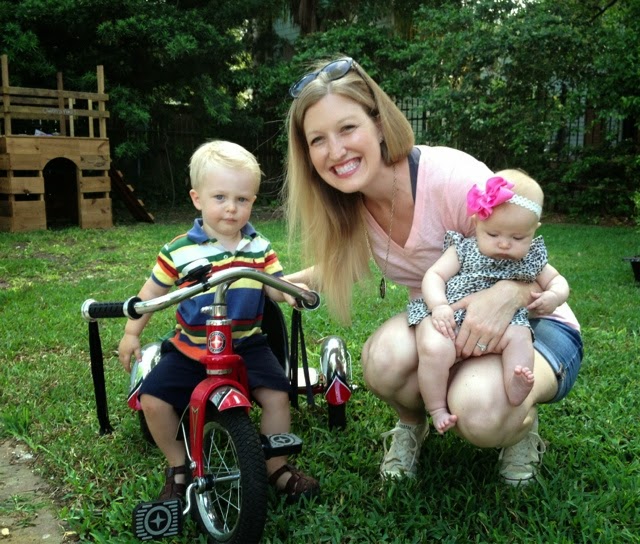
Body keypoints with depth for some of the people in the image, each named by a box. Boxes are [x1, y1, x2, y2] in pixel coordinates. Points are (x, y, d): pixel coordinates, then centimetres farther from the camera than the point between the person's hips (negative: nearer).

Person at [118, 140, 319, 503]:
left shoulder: (259, 248, 0)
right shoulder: (179, 251, -6)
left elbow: (277, 286, -2)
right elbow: (152, 291, 5)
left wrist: (292, 291, -24)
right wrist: (132, 333, 3)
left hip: (247, 344, 0)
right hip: (190, 348, 0)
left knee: (276, 394, -18)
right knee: (153, 399, -12)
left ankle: (277, 466, 8)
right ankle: (178, 466, 15)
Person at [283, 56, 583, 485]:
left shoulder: (453, 178, -27)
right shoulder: (348, 205, -8)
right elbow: (347, 263, 13)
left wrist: (508, 294, -39)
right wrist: (287, 281, -4)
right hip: (440, 324, 4)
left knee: (479, 410, -36)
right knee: (386, 356, -31)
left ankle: (522, 424, 2)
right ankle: (411, 425, 4)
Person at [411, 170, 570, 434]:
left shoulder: (530, 259, 12)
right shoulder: (463, 249, 2)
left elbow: (557, 280, 23)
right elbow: (434, 276, -4)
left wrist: (554, 296, -2)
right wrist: (439, 305, -24)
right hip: (448, 317, -3)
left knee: (520, 336, -27)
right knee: (435, 349, -31)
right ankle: (437, 409, -14)